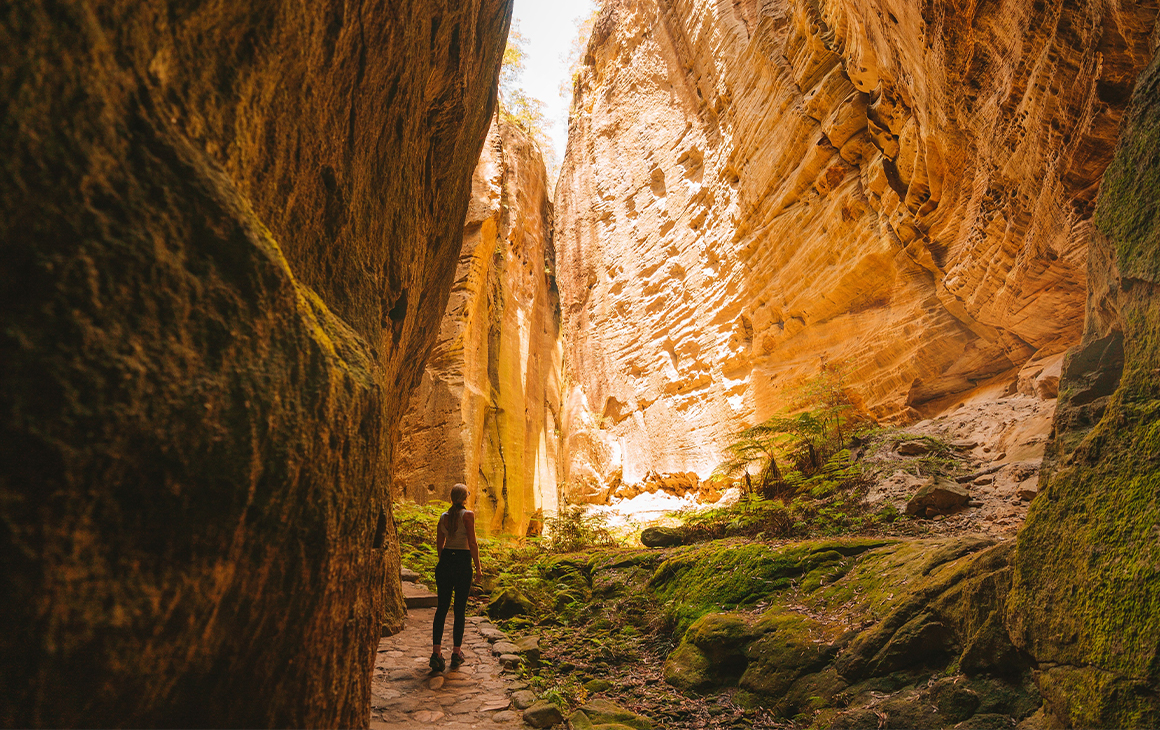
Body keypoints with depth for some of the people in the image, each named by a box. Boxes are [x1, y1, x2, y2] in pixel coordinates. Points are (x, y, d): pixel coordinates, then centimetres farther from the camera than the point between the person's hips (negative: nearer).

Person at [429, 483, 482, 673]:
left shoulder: (443, 517, 6)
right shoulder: (468, 515, -9)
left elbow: (439, 543, 12)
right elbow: (472, 543, -11)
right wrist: (478, 567, -4)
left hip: (445, 560, 4)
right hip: (462, 561, -4)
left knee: (442, 607, 8)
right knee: (460, 608, 6)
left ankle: (436, 652, 2)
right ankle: (457, 653, 13)